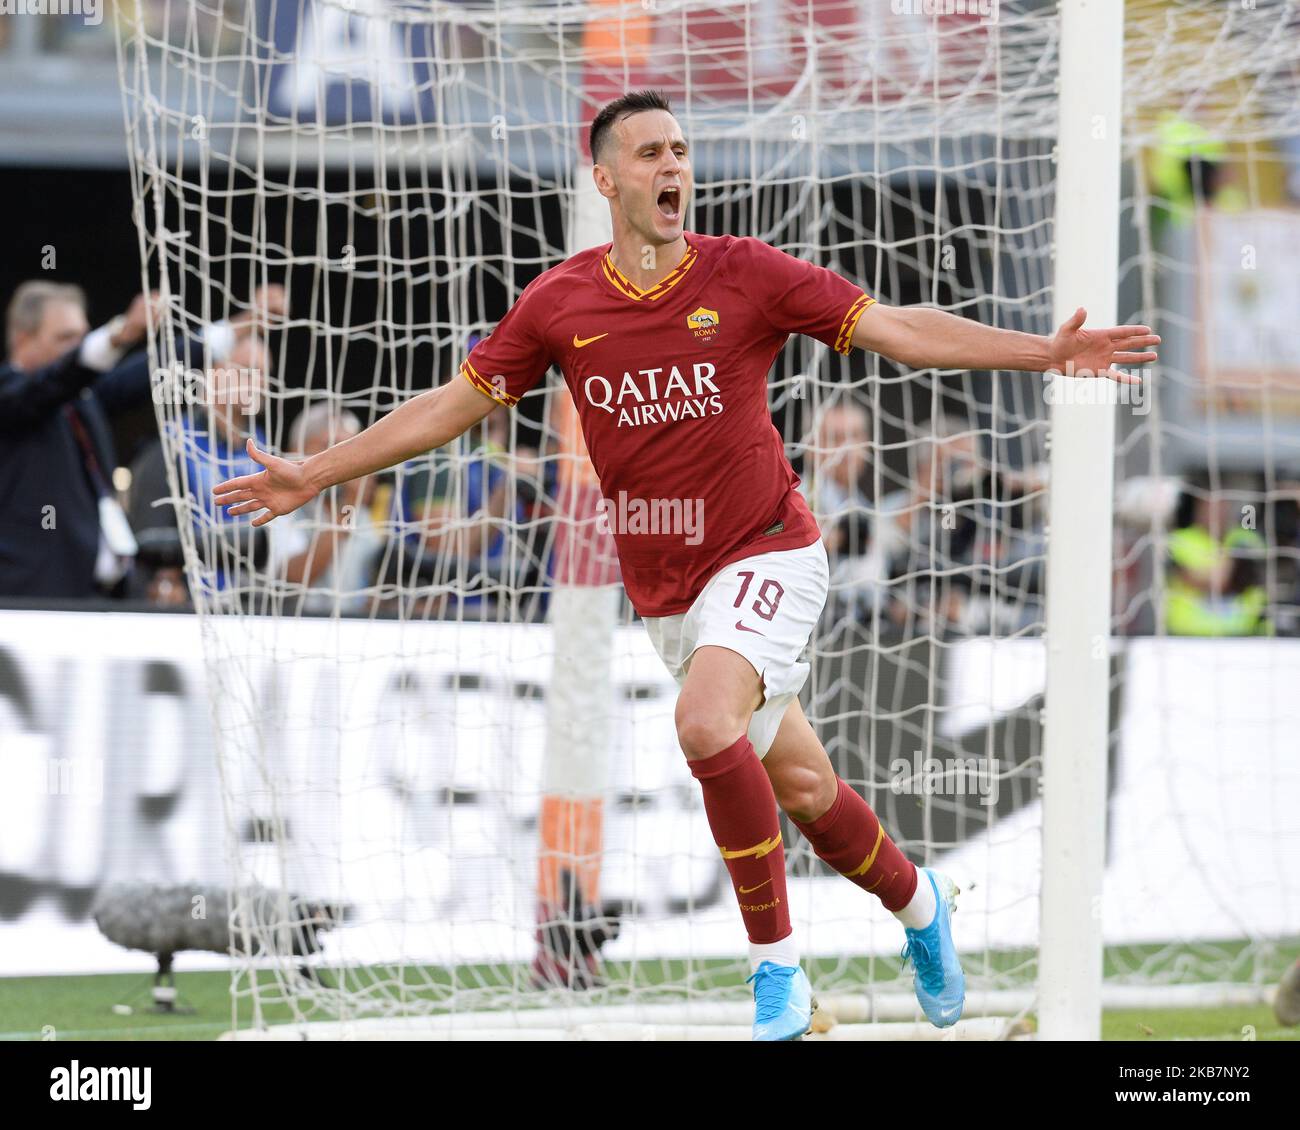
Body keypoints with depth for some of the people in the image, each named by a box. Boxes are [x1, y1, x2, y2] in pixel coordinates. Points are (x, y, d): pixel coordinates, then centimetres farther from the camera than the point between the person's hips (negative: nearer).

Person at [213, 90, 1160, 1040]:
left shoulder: (745, 274, -8)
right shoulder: (560, 302, -1)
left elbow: (896, 328, -8)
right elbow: (454, 404, 7)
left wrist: (1047, 352, -17)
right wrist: (314, 476, 6)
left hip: (764, 554, -4)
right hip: (664, 591, 4)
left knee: (706, 723, -29)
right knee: (803, 788, 9)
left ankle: (775, 963, -17)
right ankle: (916, 901, 39)